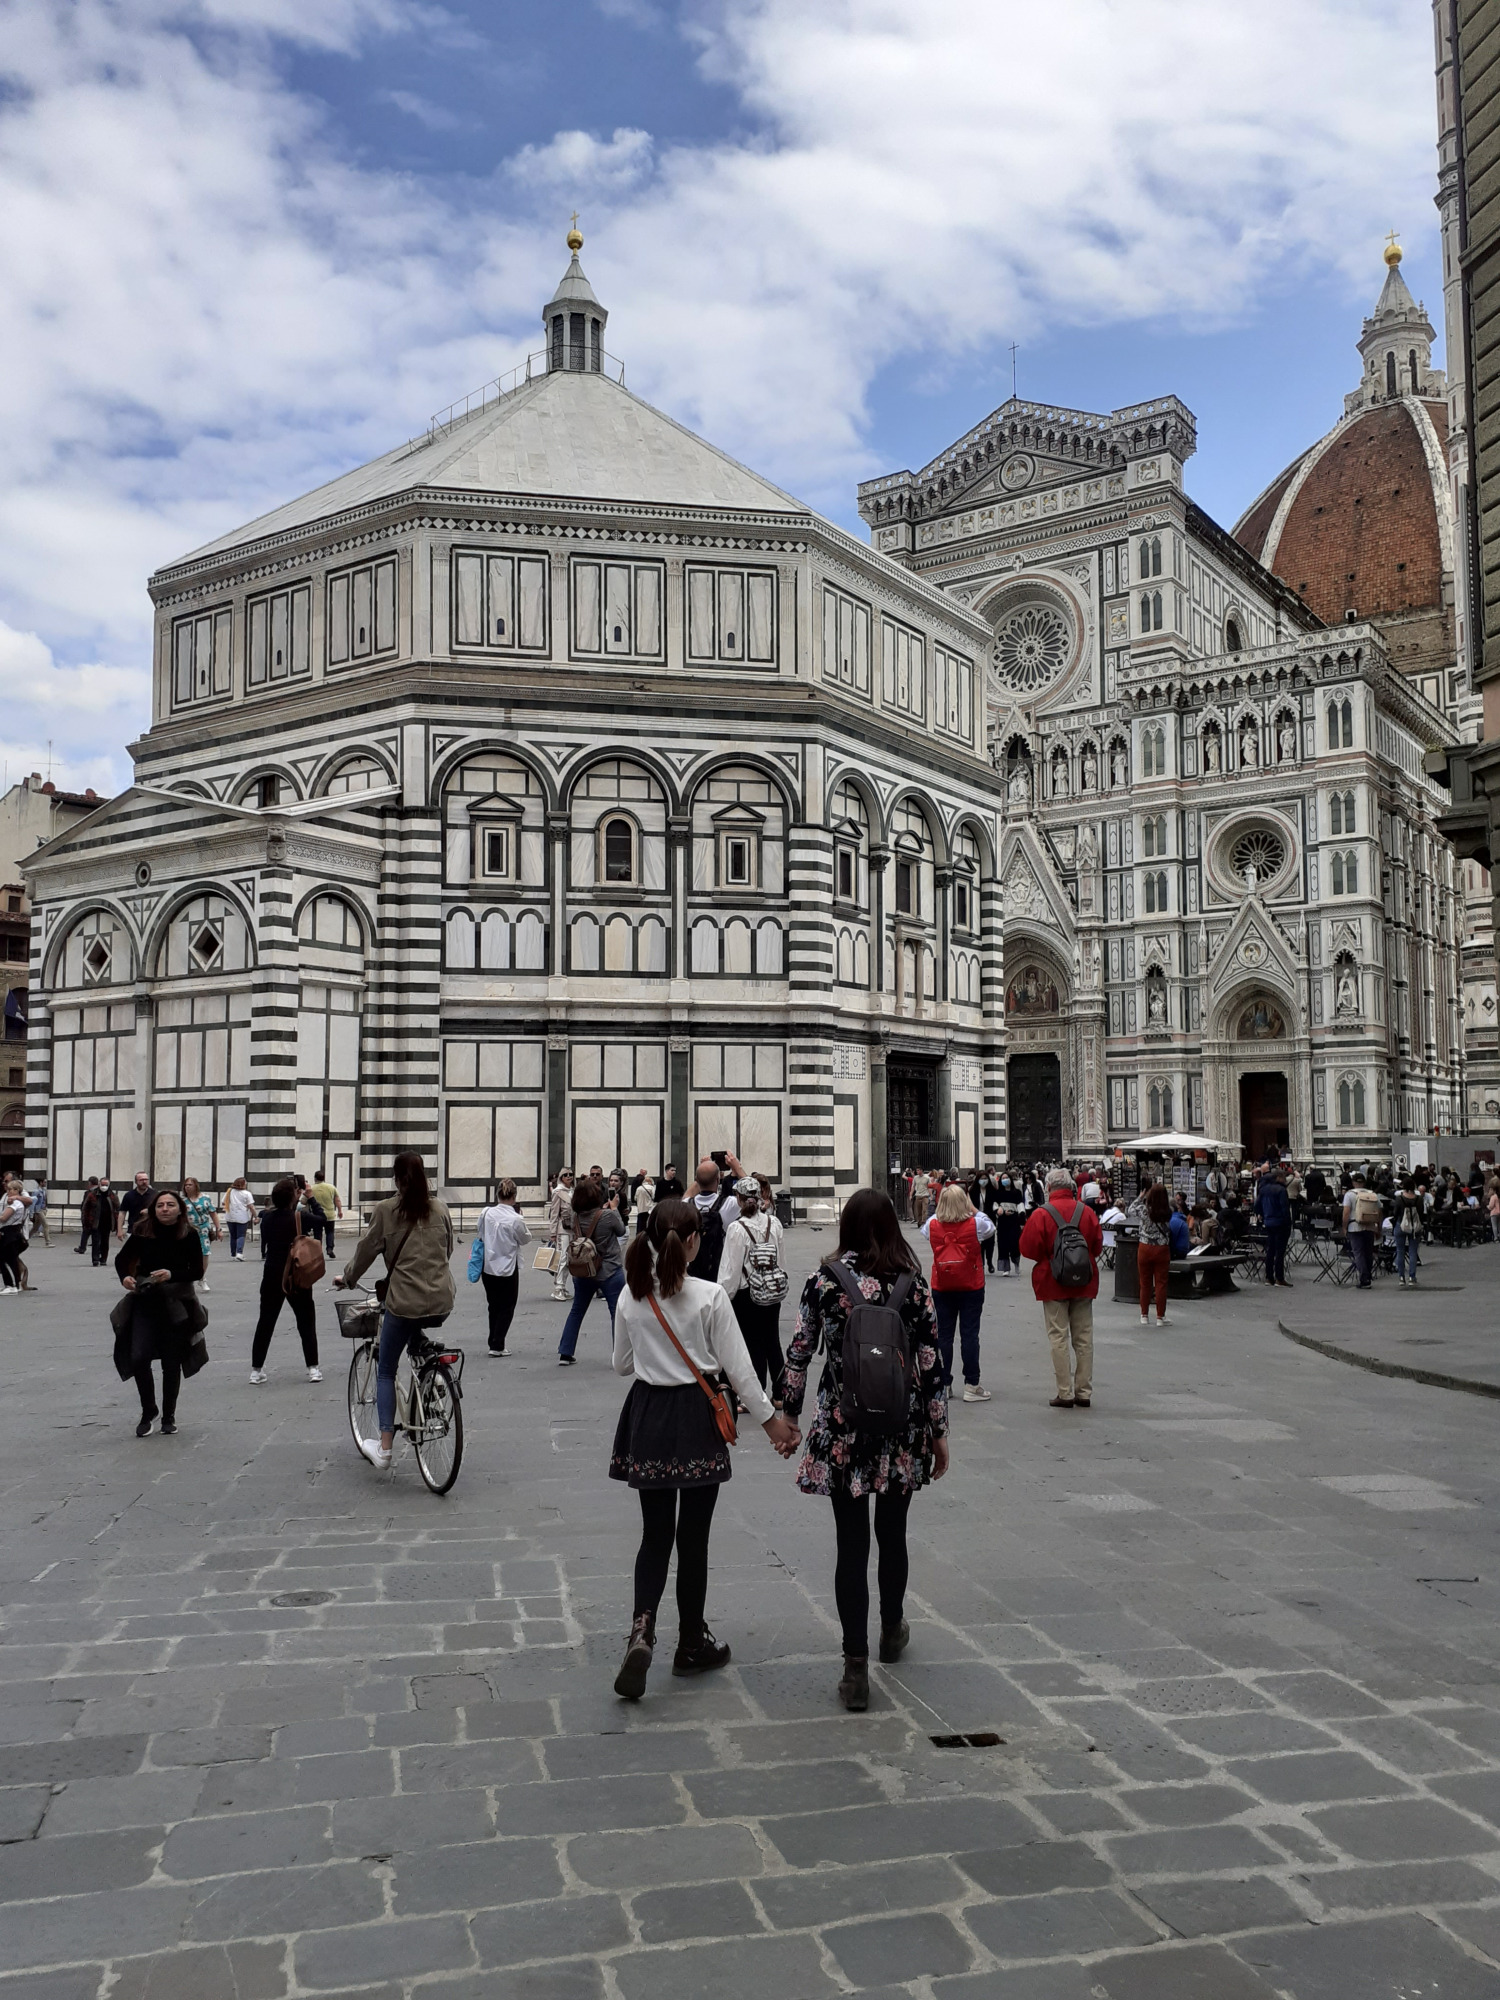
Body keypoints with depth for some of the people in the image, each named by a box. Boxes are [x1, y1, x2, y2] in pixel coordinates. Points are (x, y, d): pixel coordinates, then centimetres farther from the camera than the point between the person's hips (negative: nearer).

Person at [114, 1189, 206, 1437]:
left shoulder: (189, 1235, -8)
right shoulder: (142, 1231, -6)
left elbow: (198, 1271, -7)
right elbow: (121, 1259, 7)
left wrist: (172, 1275, -23)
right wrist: (125, 1277, -13)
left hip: (177, 1304, -1)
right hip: (145, 1303, 1)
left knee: (171, 1363, 7)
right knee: (138, 1358, -10)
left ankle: (169, 1416, 27)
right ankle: (148, 1411, 14)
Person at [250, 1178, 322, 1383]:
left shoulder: (267, 1217, -2)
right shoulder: (300, 1217, -13)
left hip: (271, 1275, 3)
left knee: (266, 1321, 11)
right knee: (306, 1320, 7)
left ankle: (256, 1369, 11)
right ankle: (313, 1368, 3)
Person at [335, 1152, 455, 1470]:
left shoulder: (386, 1210, -3)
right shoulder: (440, 1209, 8)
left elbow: (367, 1249, 5)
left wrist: (347, 1278, 24)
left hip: (405, 1302, -4)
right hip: (442, 1303, 4)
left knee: (386, 1372, 9)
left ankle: (384, 1448, 5)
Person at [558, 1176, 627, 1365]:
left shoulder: (576, 1218, -5)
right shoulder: (608, 1216, -17)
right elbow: (621, 1230, 0)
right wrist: (614, 1209, 11)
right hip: (609, 1272, -5)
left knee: (576, 1312, 18)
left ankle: (565, 1354, 20)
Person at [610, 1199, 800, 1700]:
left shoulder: (632, 1297, -2)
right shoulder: (710, 1297, -13)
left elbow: (622, 1364, 9)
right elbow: (738, 1368, -9)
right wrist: (770, 1419, 0)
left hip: (648, 1417, 3)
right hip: (696, 1419, -3)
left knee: (655, 1534, 12)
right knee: (693, 1536, 9)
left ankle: (641, 1630, -9)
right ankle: (692, 1645, 22)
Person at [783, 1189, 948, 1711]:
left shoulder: (824, 1279, -5)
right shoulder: (912, 1282, -4)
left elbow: (799, 1351, -2)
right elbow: (929, 1361, -4)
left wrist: (789, 1414, 10)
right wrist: (938, 1432, 5)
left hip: (841, 1428, -1)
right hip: (901, 1426, 1)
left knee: (852, 1542, 5)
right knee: (892, 1533, 20)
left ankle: (856, 1668, 4)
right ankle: (892, 1629, 41)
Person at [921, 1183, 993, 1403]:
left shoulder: (933, 1224, -8)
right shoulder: (975, 1224, -13)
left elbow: (924, 1230, 17)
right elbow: (991, 1228, 9)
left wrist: (937, 1212, 11)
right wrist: (973, 1209, 8)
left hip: (941, 1288, 2)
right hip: (971, 1287, -2)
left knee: (943, 1335, 10)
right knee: (970, 1335, 3)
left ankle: (943, 1384, 15)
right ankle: (971, 1386, 5)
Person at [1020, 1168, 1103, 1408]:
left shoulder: (1040, 1215, -11)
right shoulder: (1087, 1212, 0)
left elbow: (1028, 1249, -11)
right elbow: (1098, 1246, 7)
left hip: (1053, 1284, -3)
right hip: (1084, 1283, 3)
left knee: (1059, 1338, 1)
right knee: (1084, 1338, 9)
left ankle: (1065, 1393, 0)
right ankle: (1084, 1392, 12)